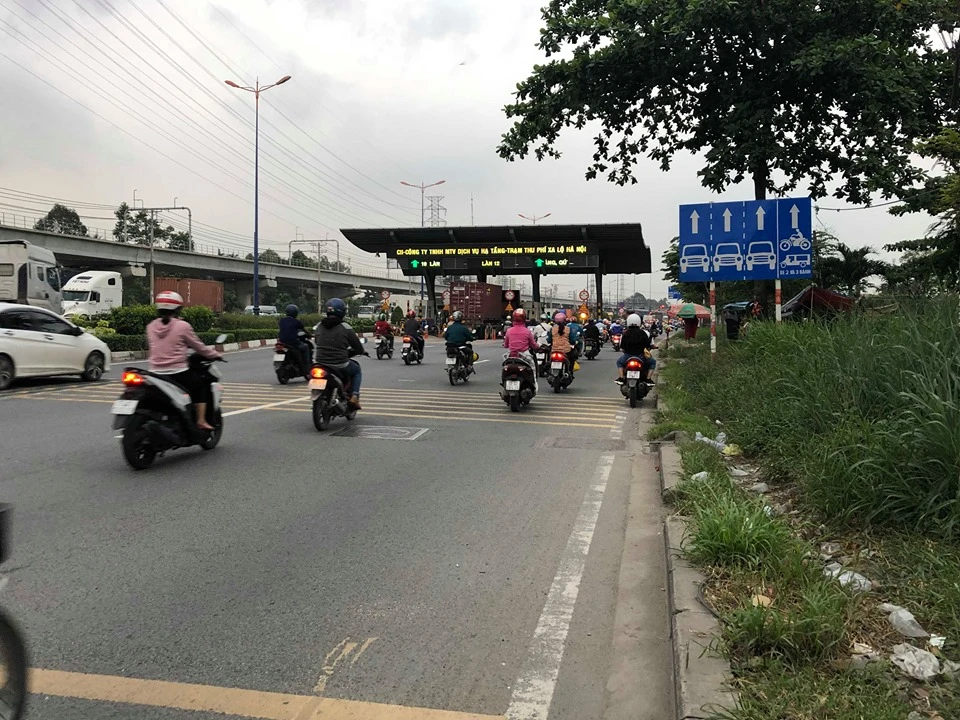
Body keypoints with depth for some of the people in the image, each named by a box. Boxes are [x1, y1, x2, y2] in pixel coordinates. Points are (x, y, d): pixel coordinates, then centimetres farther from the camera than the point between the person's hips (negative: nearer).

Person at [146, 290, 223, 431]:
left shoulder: (151, 326, 7)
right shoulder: (182, 326, -8)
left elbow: (149, 350, 15)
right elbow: (198, 346, 1)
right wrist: (215, 355, 15)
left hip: (156, 372, 5)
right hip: (178, 373, -5)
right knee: (200, 386, 17)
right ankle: (201, 421, 10)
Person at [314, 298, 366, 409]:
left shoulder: (319, 326, 3)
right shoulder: (345, 328, -9)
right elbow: (358, 347, -3)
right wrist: (361, 351, 20)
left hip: (321, 364, 4)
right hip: (340, 365, -4)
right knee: (357, 370, 25)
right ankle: (354, 396, 9)